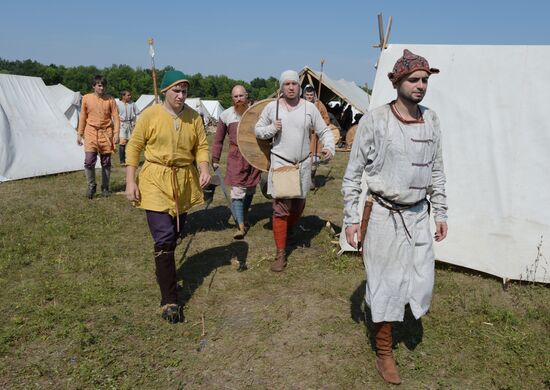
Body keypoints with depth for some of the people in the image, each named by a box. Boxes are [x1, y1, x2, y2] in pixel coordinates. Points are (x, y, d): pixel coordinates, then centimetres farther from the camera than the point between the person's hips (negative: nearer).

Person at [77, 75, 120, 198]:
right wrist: (79, 134, 8)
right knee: (89, 161, -10)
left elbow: (116, 118, 1)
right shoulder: (86, 98, 3)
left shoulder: (110, 100, 1)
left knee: (106, 162, 6)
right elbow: (83, 118, 9)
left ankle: (105, 187, 20)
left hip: (106, 133, 0)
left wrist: (116, 134, -8)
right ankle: (91, 186, 9)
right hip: (91, 132, 0)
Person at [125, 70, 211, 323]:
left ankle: (165, 272, 42)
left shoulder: (194, 117, 2)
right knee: (164, 239, -9)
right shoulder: (150, 115, -7)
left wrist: (204, 168, -12)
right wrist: (130, 181, -8)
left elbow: (201, 146, 8)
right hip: (156, 182, -4)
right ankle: (169, 300, -3)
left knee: (174, 235, 17)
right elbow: (134, 147, -3)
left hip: (184, 183, 4)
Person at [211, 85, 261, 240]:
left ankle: (244, 216, 36)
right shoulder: (226, 115, 1)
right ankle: (241, 226, -4)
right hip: (236, 157, -2)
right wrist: (215, 160, 3)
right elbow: (218, 140, 6)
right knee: (237, 192, -8)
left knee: (250, 190, 14)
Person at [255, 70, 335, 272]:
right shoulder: (272, 107, 0)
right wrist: (272, 128, -11)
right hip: (280, 164, -2)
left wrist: (329, 147, -13)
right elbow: (258, 130, 9)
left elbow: (324, 130, 5)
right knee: (280, 209, -6)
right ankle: (280, 254, 1)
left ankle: (286, 232, 44)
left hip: (303, 165, 3)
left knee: (298, 206, 15)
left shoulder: (309, 108, 1)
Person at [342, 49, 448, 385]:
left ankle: (415, 303, 47)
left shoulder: (431, 120, 2)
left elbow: (437, 170, 11)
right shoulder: (375, 120, -14)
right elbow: (353, 172, -8)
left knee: (422, 279, 10)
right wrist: (351, 218, -7)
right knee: (386, 283, 5)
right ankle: (384, 352, 24)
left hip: (418, 214, 5)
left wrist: (440, 212, 12)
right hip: (384, 215, -4)